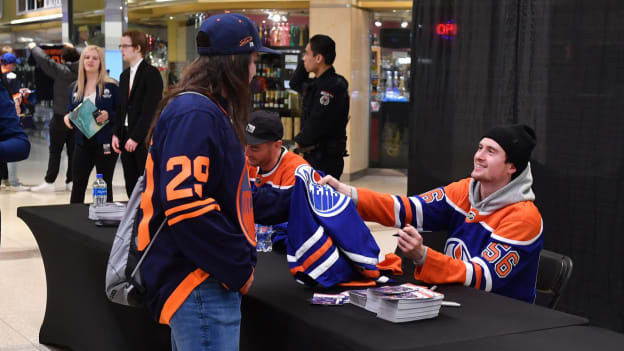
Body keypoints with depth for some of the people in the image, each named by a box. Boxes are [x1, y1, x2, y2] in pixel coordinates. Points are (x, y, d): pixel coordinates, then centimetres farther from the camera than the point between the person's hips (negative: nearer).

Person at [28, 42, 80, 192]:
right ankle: (71, 181, 13)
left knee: (55, 151, 0)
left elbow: (44, 59, -15)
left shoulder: (61, 71, -14)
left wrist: (33, 47, 3)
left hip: (60, 117, -5)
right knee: (73, 151, 9)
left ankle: (49, 182, 1)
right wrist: (72, 49, 36)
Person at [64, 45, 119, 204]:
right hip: (82, 142, 4)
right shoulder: (74, 88, 11)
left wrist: (108, 115, -21)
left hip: (105, 143, -4)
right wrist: (67, 117, -4)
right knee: (78, 185, 5)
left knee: (105, 185, 4)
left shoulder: (111, 86, -2)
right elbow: (70, 111, 17)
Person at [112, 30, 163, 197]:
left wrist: (136, 137, -17)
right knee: (131, 188, 9)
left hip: (144, 139, -7)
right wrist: (116, 134, 6)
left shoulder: (151, 74, -9)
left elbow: (150, 109, -15)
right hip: (126, 138, 7)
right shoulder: (124, 75, 16)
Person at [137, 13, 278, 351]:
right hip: (199, 286, -11)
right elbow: (187, 208, -26)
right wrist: (239, 268, -17)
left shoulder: (205, 111, 16)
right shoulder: (195, 115, -18)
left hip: (205, 279, 11)